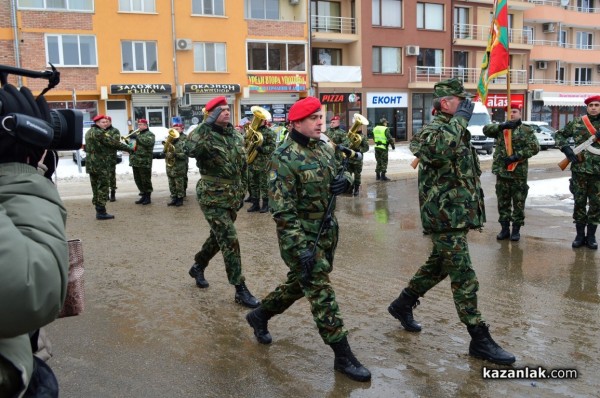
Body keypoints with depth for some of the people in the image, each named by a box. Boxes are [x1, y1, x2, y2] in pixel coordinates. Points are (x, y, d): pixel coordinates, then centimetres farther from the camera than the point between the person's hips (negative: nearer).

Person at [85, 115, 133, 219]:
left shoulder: (89, 132, 15)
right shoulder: (100, 133, -15)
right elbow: (114, 143, -16)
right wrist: (128, 148, -7)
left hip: (91, 164, 9)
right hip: (101, 164, -9)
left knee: (96, 187, 13)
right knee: (103, 187, -4)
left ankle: (99, 210, 20)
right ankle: (101, 212, -3)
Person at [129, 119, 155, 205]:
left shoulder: (150, 134, -1)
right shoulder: (137, 134, 21)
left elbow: (149, 142, -23)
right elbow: (130, 144, 26)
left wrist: (137, 137, -20)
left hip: (144, 162, -7)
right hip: (135, 161, 8)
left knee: (146, 180, -2)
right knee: (138, 180, 11)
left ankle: (148, 197, 7)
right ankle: (143, 195, 21)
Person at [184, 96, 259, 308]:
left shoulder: (236, 136, 8)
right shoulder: (206, 137, -13)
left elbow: (242, 165, 19)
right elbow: (190, 149, -37)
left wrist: (242, 190, 18)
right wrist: (206, 124, -37)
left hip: (233, 197, 7)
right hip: (213, 198, -7)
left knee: (219, 237, 20)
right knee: (230, 241, -9)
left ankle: (198, 267, 44)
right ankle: (240, 290, -1)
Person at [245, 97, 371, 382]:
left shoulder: (324, 148, 6)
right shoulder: (284, 159, -18)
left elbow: (341, 174, 21)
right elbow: (281, 209, -22)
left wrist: (345, 179, -6)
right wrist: (300, 248, -27)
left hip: (326, 232, 8)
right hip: (300, 235, -8)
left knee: (299, 283, 21)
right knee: (321, 292, -4)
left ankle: (260, 316, 43)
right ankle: (343, 356, 7)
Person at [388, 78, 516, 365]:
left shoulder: (457, 131, 16)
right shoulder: (433, 130, -14)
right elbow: (437, 149, -40)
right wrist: (460, 118, -27)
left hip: (457, 215, 10)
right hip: (445, 217, -10)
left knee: (438, 266, 21)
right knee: (464, 278, -4)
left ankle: (403, 305, 36)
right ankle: (480, 340, 5)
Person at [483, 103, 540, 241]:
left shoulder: (526, 130, 1)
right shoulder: (501, 128, 11)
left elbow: (534, 148, -9)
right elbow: (486, 130, -4)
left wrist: (516, 156, -17)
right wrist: (501, 126, -18)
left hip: (519, 173, -3)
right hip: (501, 172, 3)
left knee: (518, 203, 3)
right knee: (503, 203, 9)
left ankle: (516, 230, 13)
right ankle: (504, 228, 19)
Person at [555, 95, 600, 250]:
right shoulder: (577, 123, 3)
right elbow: (559, 135, 11)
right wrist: (566, 148, -6)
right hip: (579, 169, 0)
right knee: (579, 202, 6)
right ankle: (580, 234, 17)